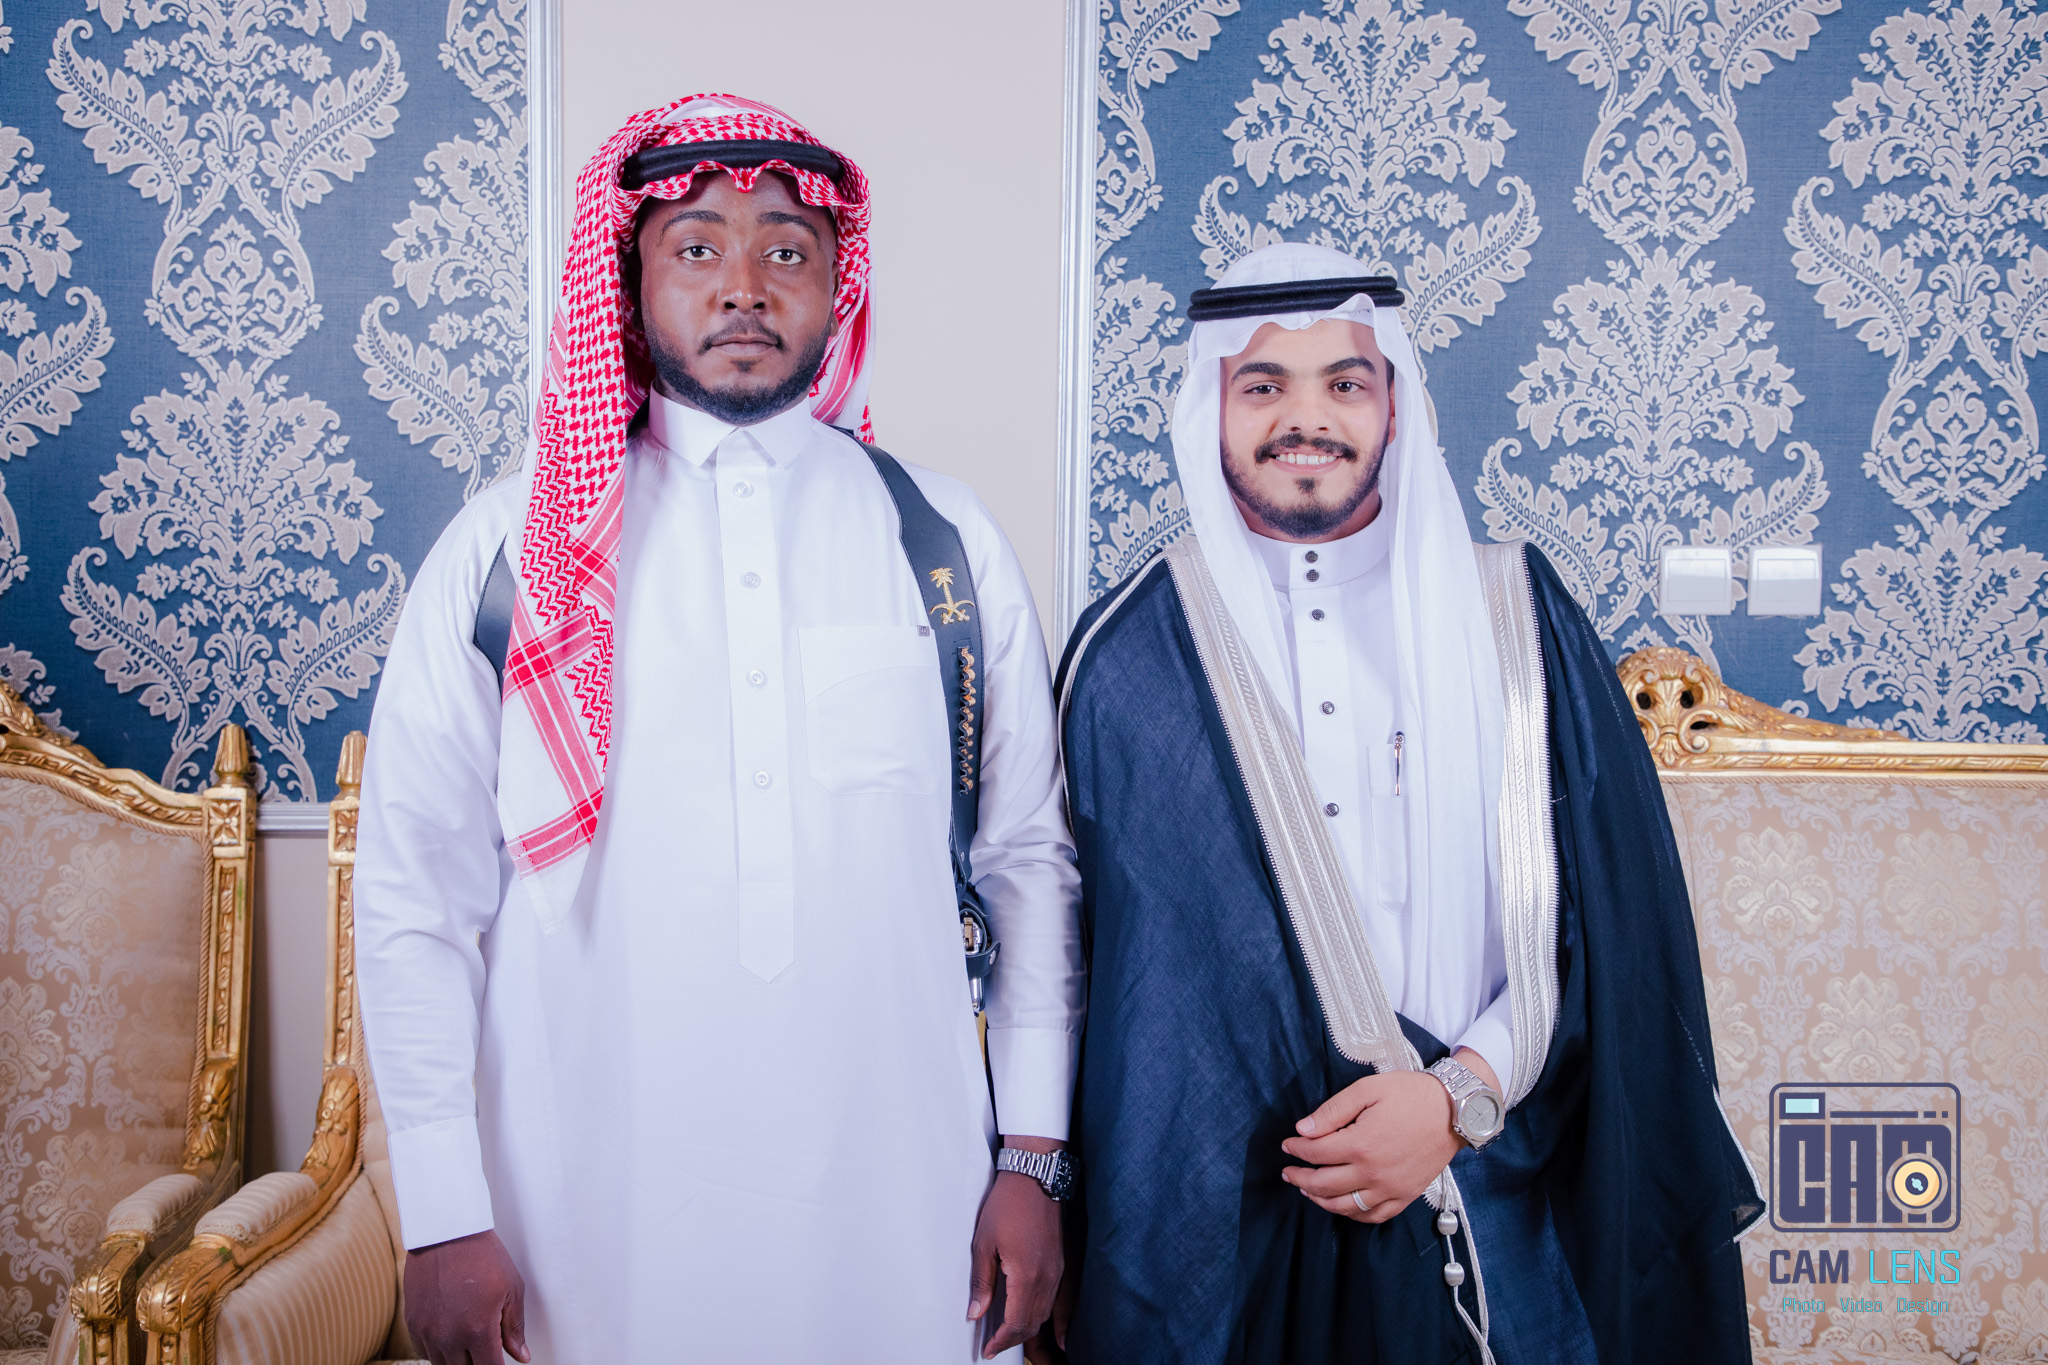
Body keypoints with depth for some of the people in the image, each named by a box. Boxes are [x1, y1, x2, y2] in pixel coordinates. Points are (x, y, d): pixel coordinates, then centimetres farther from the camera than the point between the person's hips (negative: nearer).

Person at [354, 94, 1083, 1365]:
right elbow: (417, 897, -1)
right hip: (591, 1205, -1)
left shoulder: (948, 540, 2)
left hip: (898, 1197, 1)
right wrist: (446, 1218, -3)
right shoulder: (508, 548, -1)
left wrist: (1033, 1158, 2)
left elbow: (1031, 863, 5)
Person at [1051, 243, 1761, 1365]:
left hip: (1487, 1205, 1)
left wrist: (1463, 1094, -12)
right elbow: (1112, 953, 0)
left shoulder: (1516, 620, 1)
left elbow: (1614, 918, -1)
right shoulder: (1129, 653, -1)